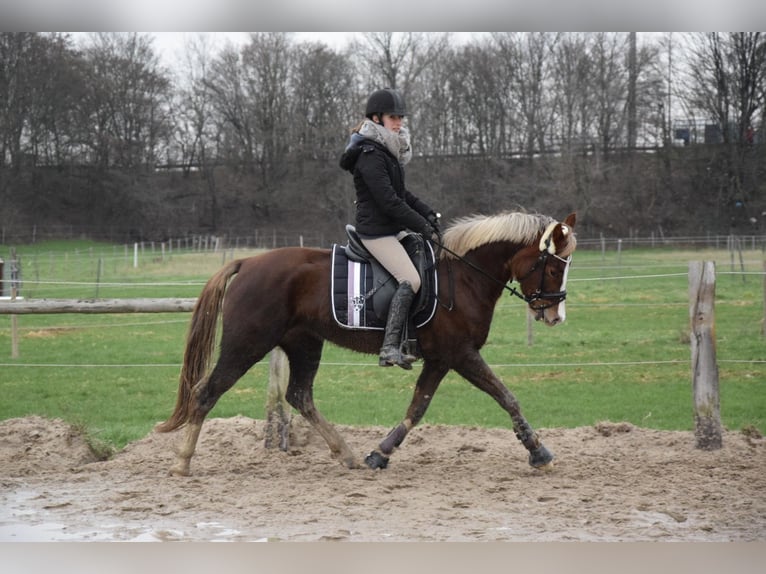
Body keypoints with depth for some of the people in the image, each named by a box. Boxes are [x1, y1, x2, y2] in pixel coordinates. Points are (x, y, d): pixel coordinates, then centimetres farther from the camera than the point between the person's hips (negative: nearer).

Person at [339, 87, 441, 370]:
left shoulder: (387, 151, 15)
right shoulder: (370, 156, -18)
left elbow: (401, 193, 21)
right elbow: (389, 202, -22)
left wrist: (427, 213, 7)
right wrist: (422, 225, -16)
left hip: (394, 230, 11)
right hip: (376, 232, -11)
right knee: (410, 280, -22)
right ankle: (389, 349, -26)